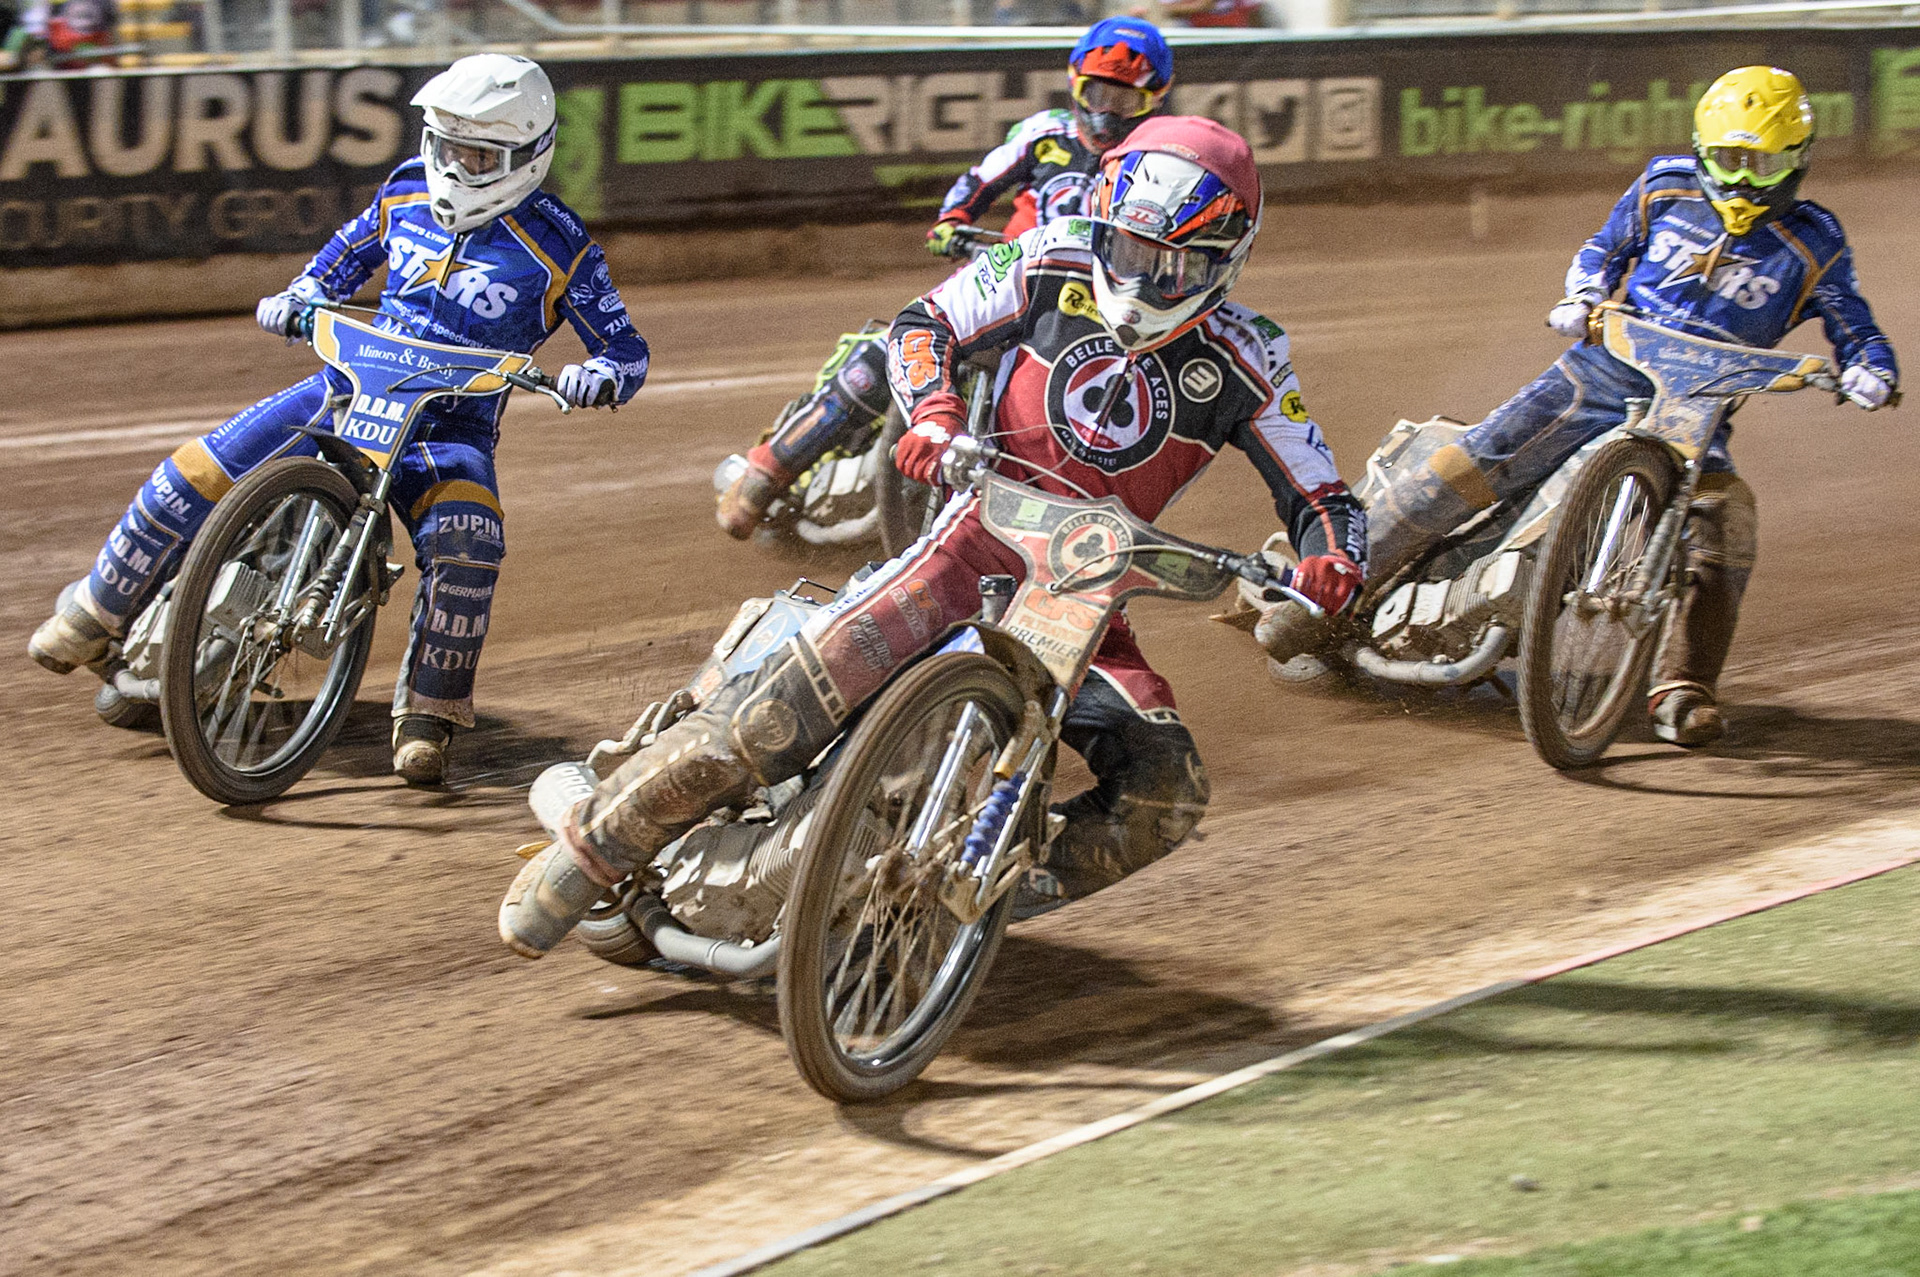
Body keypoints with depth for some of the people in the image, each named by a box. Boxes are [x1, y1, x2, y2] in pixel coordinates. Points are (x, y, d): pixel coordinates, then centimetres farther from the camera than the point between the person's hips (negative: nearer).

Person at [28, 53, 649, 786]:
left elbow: (627, 348, -7)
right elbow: (353, 248, 24)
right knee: (197, 474, -9)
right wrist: (300, 297, 7)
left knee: (467, 542, -35)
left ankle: (426, 718, -19)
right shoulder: (408, 195, 3)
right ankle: (99, 615, 12)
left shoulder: (557, 247, -10)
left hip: (452, 425, -4)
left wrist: (599, 375, -29)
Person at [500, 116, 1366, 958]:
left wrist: (1331, 559, -24)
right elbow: (924, 326, 4)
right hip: (984, 531, -2)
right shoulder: (1056, 263, -3)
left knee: (1166, 792, -17)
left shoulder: (1243, 361, -3)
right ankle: (593, 846, -11)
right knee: (791, 705, -21)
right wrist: (931, 415, -17)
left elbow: (1320, 497, 0)